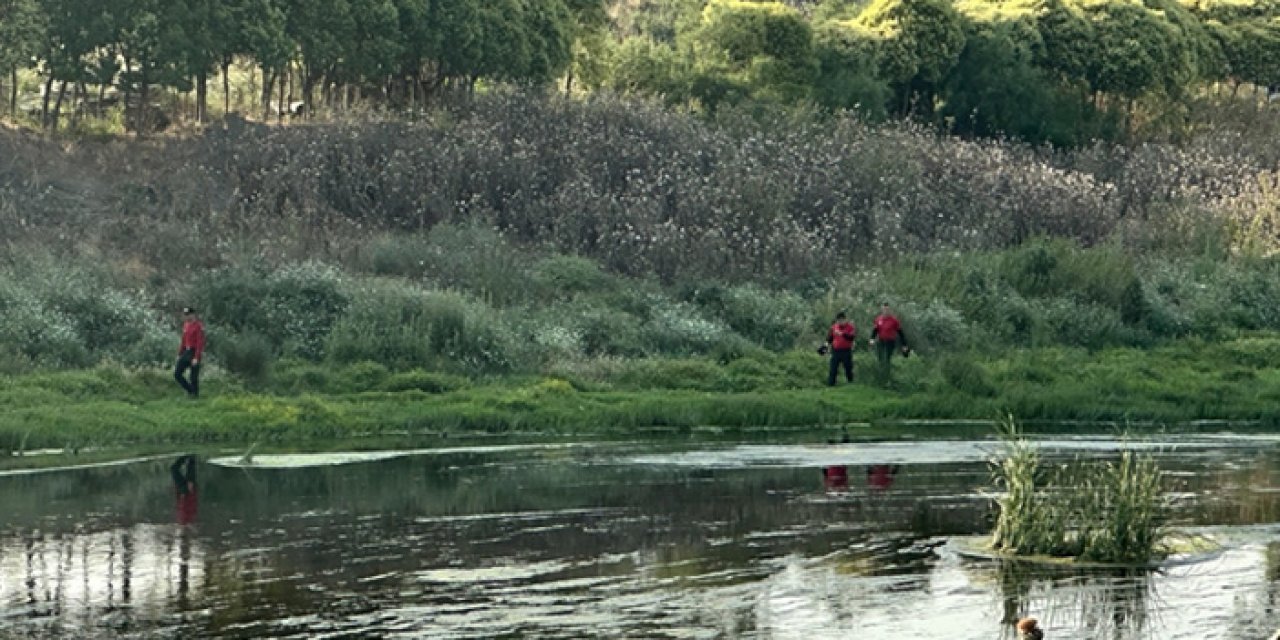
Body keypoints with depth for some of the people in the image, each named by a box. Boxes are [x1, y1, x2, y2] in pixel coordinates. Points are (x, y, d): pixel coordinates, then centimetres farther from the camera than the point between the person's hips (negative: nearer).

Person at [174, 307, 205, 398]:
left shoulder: (198, 326, -15)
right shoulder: (186, 325, 10)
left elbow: (200, 343, -19)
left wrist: (196, 358, -23)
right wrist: (179, 354, 16)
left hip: (194, 353, -8)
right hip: (186, 352, 8)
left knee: (193, 377, -2)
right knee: (177, 374, 2)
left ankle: (195, 394, 10)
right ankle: (190, 390, 16)